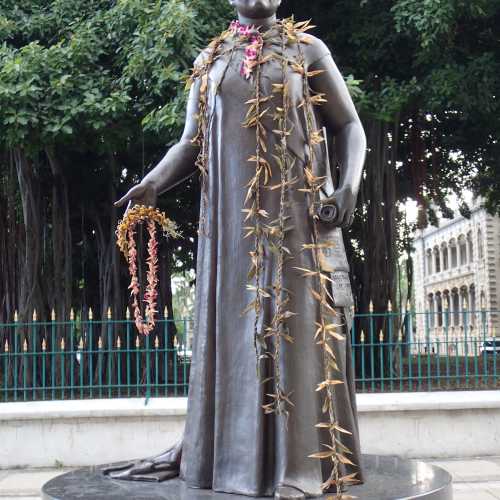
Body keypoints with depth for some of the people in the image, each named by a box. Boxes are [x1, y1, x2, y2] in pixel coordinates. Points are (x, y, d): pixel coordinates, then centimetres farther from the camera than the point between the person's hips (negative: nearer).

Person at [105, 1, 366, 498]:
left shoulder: (308, 49, 10)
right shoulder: (208, 62, 16)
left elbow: (349, 125, 8)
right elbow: (190, 143, 13)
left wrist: (349, 184, -10)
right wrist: (153, 182, -6)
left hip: (296, 212, -2)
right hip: (232, 217, 3)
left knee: (295, 321, -6)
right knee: (230, 323, 3)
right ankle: (219, 447, 11)